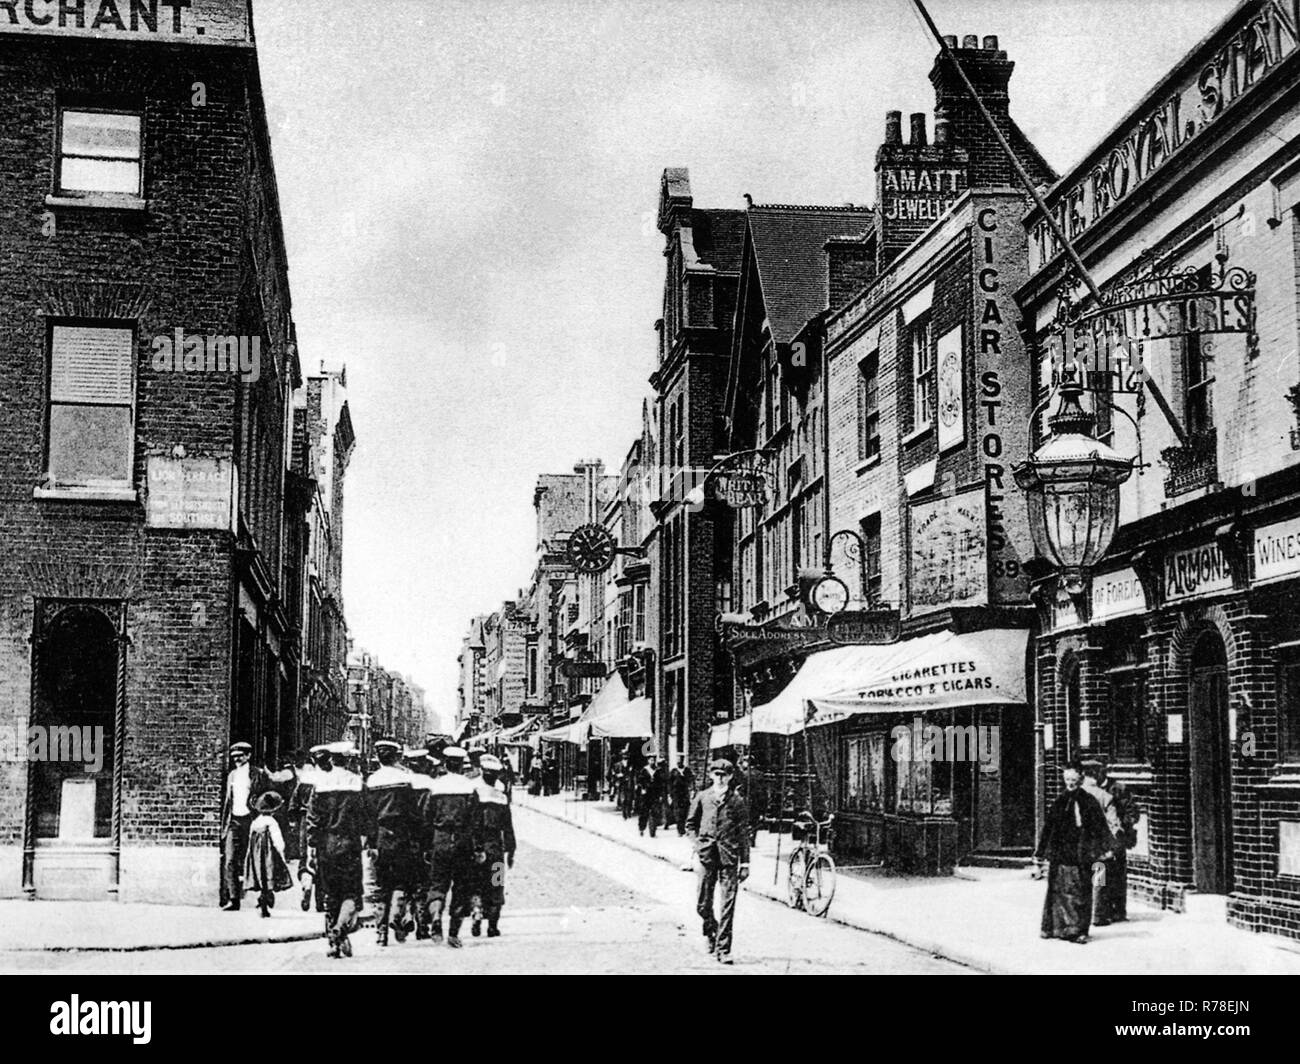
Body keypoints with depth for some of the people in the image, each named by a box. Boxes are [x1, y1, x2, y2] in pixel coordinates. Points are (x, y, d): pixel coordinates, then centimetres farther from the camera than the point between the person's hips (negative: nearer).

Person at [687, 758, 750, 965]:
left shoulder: (737, 801, 4)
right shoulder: (702, 797, 8)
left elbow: (744, 834, 5)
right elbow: (690, 823, 19)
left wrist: (745, 863, 1)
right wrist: (698, 842, 3)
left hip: (729, 857, -1)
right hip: (707, 856, 1)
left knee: (728, 905, -5)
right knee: (702, 904, 4)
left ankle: (723, 949, 0)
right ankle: (711, 931, 34)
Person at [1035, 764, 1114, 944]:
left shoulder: (1089, 802, 0)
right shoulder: (1059, 802, 9)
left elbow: (1101, 830, 0)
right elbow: (1048, 828, 12)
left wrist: (1100, 856, -6)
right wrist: (1040, 853, 11)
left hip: (1082, 854, -2)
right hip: (1060, 854, 2)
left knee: (1081, 893, -2)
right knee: (1058, 890, 1)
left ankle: (1080, 930, 5)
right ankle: (1053, 927, 10)